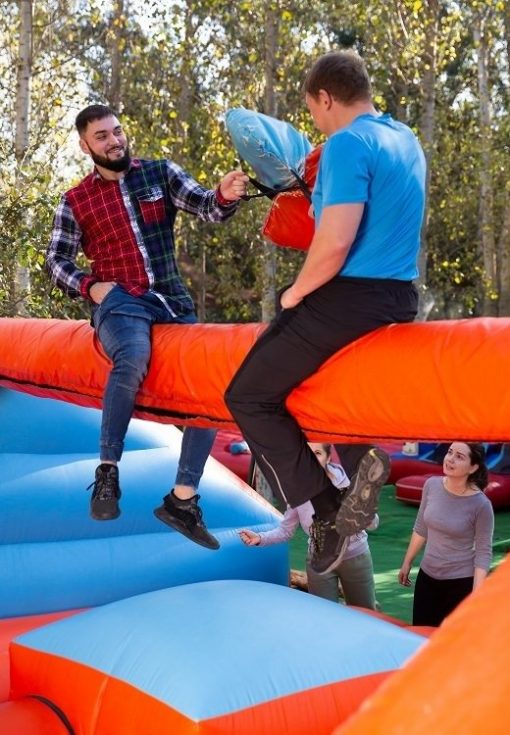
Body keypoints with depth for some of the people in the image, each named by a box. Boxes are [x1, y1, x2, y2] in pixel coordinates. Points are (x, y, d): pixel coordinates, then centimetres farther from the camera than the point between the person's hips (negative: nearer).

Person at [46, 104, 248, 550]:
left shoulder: (161, 173, 9)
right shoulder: (75, 202, 9)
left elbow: (205, 208, -4)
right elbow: (57, 261, 13)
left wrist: (224, 196, -27)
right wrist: (88, 286, -7)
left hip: (173, 300, 3)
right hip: (119, 302, -3)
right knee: (134, 357, -38)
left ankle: (183, 500, -2)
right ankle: (107, 472, -28)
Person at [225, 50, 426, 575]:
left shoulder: (347, 144, -15)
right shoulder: (405, 139, 13)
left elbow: (335, 244, -25)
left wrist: (294, 294, -9)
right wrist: (321, 194, 27)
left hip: (351, 297, -9)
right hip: (398, 295, 9)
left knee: (249, 396, 3)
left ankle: (326, 513, -2)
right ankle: (362, 458, 10)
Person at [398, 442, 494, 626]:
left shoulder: (481, 504, -19)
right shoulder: (432, 485, -5)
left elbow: (483, 552, -12)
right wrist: (407, 563, 15)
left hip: (461, 582, -5)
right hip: (427, 575, 5)